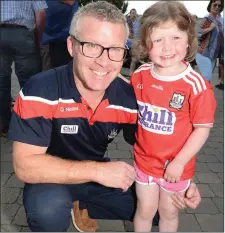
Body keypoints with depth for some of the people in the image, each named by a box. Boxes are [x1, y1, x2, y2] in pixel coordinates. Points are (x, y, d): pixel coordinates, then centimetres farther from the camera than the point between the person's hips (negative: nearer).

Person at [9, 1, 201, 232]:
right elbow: (25, 165, -29)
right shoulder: (39, 90, -28)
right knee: (48, 209, -35)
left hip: (98, 174, 5)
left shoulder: (129, 97, -15)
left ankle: (82, 206, 18)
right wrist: (97, 170, -34)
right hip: (53, 179, -4)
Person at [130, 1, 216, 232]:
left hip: (175, 164, -2)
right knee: (145, 209, 20)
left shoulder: (197, 85, -22)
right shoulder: (140, 75, -10)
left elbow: (203, 128, -16)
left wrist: (179, 162, -15)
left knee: (168, 212, 22)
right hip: (144, 159, 2)